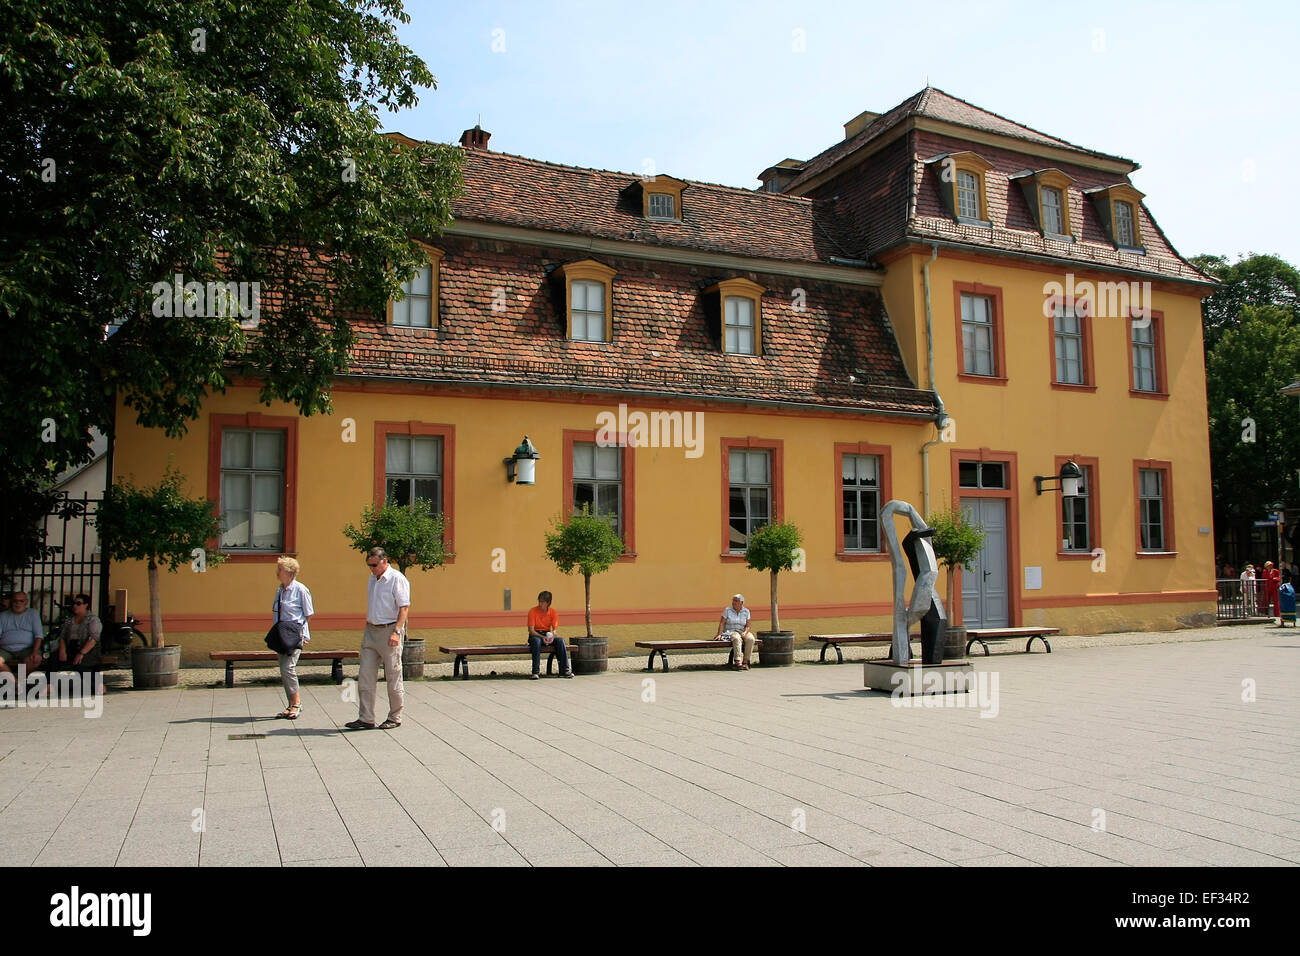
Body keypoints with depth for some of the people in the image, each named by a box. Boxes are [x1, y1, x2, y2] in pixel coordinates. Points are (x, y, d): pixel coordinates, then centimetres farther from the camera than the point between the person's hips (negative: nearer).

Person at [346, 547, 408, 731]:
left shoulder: (397, 579, -9)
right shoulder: (372, 579, 15)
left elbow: (404, 607, -14)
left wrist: (396, 631, -24)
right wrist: (368, 629, 17)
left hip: (389, 631, -7)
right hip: (371, 631, 7)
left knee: (393, 677, 1)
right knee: (365, 676, 3)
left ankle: (395, 718, 11)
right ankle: (366, 719, 7)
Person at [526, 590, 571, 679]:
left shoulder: (553, 612, -2)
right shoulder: (533, 612, -10)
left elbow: (554, 629, -4)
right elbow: (531, 630, -14)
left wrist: (552, 636, -28)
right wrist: (542, 637, -29)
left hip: (548, 634, 3)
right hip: (535, 635, -3)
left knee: (560, 640, -26)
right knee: (536, 641, -38)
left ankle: (565, 670, -25)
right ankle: (536, 672, -39)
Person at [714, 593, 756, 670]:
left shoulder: (746, 611, 5)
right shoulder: (727, 610, 0)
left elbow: (747, 626, 3)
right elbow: (722, 623, -4)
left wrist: (745, 632, -17)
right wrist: (719, 634, -17)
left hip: (742, 632, 3)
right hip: (730, 631, -2)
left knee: (750, 639, -31)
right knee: (737, 639, -38)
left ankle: (745, 662, -28)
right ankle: (738, 662, -47)